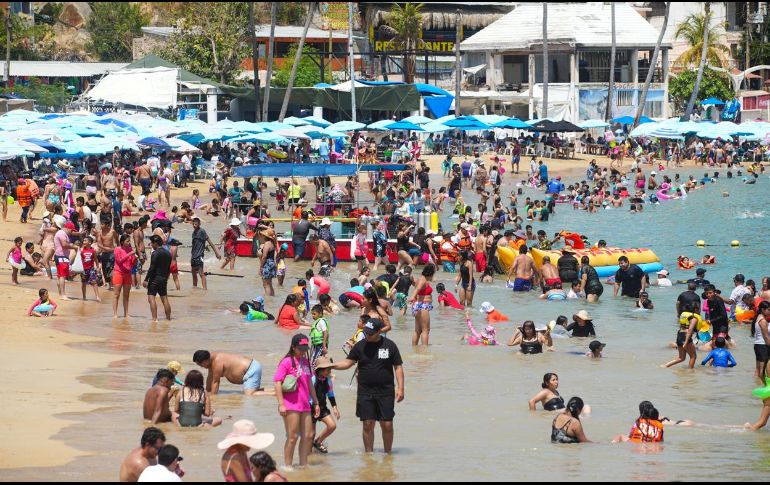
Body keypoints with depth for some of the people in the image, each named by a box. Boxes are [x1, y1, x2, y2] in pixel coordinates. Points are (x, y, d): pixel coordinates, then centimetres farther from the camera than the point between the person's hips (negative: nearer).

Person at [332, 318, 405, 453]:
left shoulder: (389, 345, 1)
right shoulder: (360, 346, 4)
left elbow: (398, 367, 4)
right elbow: (348, 362, 3)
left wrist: (400, 388, -4)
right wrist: (332, 366, -15)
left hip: (385, 392, -1)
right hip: (365, 392, 1)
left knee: (387, 425, -1)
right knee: (368, 424, 1)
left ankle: (388, 453, 13)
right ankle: (368, 454, 11)